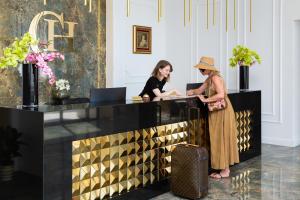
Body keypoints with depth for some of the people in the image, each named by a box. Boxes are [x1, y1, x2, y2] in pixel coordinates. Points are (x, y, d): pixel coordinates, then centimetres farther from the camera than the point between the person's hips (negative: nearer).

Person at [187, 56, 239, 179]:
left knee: (222, 139, -2)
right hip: (217, 112, 9)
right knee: (219, 140, 13)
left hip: (222, 112, -9)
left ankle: (224, 171, 7)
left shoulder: (215, 78, -18)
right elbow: (199, 91, 19)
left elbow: (221, 95, -29)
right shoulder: (209, 79, 11)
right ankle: (224, 168, 21)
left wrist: (205, 100, -22)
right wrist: (190, 92, 6)